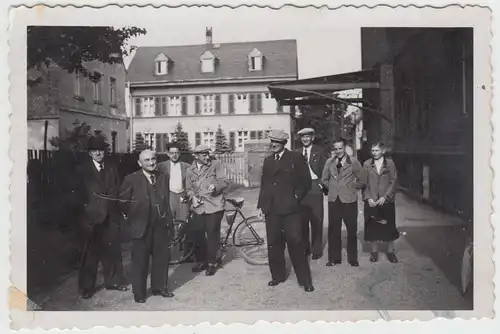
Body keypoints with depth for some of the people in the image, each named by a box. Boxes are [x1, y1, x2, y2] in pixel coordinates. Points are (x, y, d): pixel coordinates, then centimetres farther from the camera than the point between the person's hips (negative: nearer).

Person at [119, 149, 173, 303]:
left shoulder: (163, 177, 7)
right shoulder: (131, 179, -7)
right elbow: (123, 201, -3)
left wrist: (167, 218, 9)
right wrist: (131, 216, 0)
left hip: (161, 225, 4)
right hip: (141, 226, -4)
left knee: (162, 257, 12)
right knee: (140, 260, 6)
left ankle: (159, 287, 29)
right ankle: (139, 292, 21)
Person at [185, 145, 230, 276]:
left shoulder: (216, 164, -1)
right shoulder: (190, 170, 10)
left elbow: (225, 182, -4)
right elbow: (189, 188, 14)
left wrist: (215, 186, -24)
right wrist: (193, 197, -6)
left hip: (214, 206, -3)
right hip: (199, 207, 3)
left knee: (212, 234, 1)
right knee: (197, 234, 4)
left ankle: (212, 263, 17)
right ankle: (201, 261, 24)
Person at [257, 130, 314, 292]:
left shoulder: (295, 157, 0)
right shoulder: (268, 161, 16)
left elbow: (306, 180, -1)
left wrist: (296, 197, -6)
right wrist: (261, 205, 12)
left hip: (290, 208, -5)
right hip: (271, 209, 5)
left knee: (296, 243, -4)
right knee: (273, 244, 10)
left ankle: (305, 280, 8)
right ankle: (278, 276, 25)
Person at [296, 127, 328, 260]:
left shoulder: (319, 151, 4)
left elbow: (324, 169, 2)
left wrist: (321, 184, -7)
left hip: (315, 187, -3)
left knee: (316, 220, -1)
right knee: (302, 220, 6)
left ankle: (317, 250, 9)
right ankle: (304, 248, 19)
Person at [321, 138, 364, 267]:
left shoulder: (354, 162, -5)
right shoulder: (329, 162, 5)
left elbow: (361, 180, 3)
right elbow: (324, 180, 15)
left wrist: (352, 189, 3)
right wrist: (332, 189, 9)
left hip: (349, 200, -2)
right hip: (333, 200, 3)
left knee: (352, 230, 6)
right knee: (333, 230, 8)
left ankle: (353, 258, 20)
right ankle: (334, 258, 20)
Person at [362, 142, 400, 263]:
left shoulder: (390, 163, 1)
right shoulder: (366, 164, 3)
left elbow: (393, 181, -2)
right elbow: (364, 183, 2)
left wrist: (385, 197, -11)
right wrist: (368, 198, -9)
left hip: (386, 200, -1)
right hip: (371, 201, 1)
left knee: (389, 226, 6)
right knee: (372, 227, 5)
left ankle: (390, 251, 21)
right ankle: (374, 251, 19)